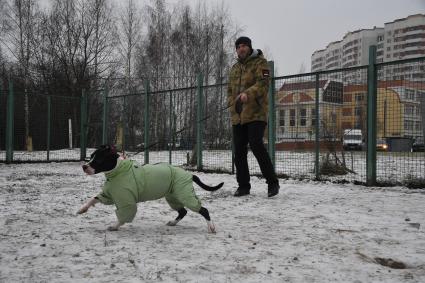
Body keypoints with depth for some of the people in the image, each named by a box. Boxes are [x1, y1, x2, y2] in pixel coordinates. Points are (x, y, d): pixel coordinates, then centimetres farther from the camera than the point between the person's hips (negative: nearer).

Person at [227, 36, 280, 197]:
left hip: (256, 113, -7)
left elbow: (263, 83, -14)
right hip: (237, 116, 7)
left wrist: (248, 93, -31)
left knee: (256, 145, -17)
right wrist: (232, 104, 7)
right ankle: (243, 186, 16)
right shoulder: (234, 68, 22)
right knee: (239, 151, 6)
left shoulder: (259, 63, 2)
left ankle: (272, 182, -5)